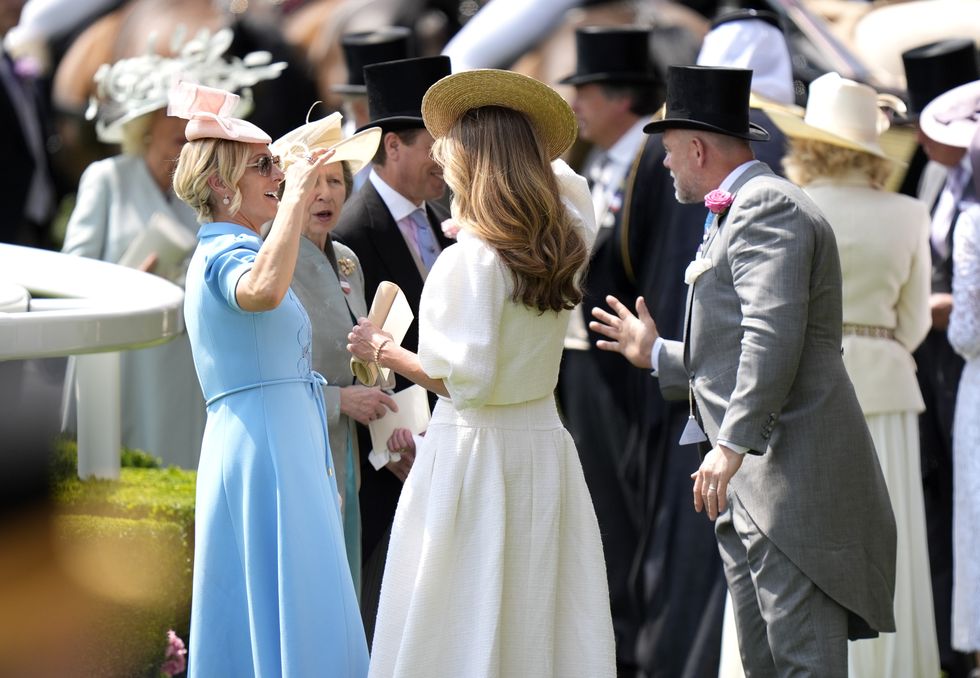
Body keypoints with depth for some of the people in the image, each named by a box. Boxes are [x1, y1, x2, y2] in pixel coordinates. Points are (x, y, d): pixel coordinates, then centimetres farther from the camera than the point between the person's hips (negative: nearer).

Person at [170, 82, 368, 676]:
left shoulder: (224, 253, 19)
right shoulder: (226, 254, -13)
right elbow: (264, 291, -37)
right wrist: (295, 199, -28)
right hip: (265, 445, -10)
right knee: (288, 620, -12)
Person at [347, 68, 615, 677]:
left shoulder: (470, 260, -17)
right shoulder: (567, 242, 3)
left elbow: (464, 378, -18)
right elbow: (569, 181, 26)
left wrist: (383, 351, -5)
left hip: (474, 449, -7)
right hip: (544, 442, 7)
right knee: (543, 617, 9)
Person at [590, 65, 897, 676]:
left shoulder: (767, 207, -9)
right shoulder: (738, 214, 25)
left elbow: (775, 335, -22)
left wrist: (732, 444, -27)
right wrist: (656, 355, 34)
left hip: (791, 475, -11)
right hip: (746, 487, 11)